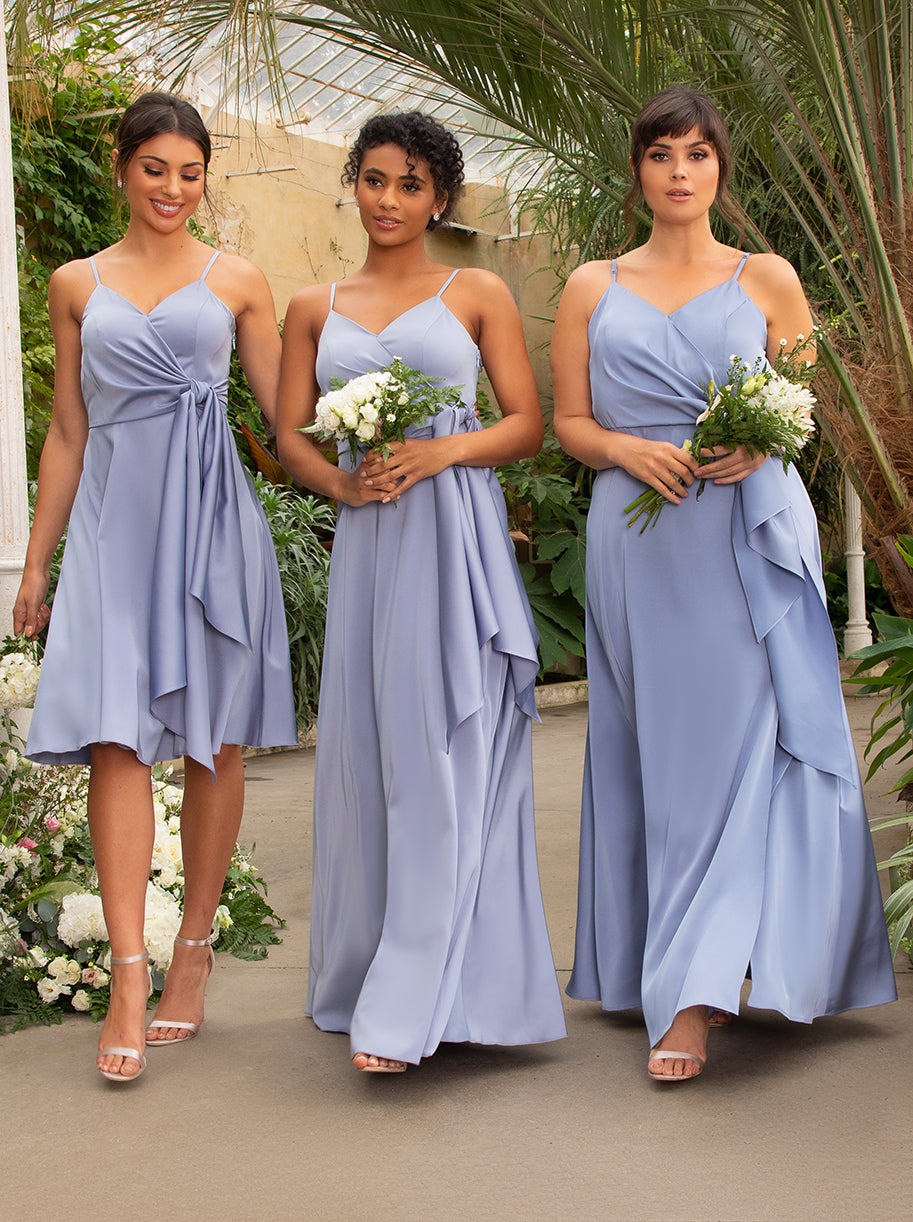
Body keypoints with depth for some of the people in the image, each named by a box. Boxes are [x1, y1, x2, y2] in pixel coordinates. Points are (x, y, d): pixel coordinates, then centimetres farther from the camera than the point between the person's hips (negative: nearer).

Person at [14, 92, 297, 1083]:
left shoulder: (236, 283, 10)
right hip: (114, 523, 0)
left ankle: (193, 949, 15)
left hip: (211, 521, 0)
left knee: (213, 741, 2)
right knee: (116, 737, -11)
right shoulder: (76, 286, 13)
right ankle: (129, 974, -11)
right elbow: (66, 432, 14)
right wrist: (37, 563, 12)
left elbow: (287, 415, 9)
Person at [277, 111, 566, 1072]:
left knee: (443, 756, -9)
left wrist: (440, 452, -12)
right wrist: (339, 481, -8)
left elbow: (528, 423, 4)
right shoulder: (315, 308, 15)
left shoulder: (477, 295, 7)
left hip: (456, 538, -3)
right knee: (362, 751, 3)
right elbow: (289, 434, 12)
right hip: (366, 543, 3)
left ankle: (409, 1009, -10)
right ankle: (363, 969, 16)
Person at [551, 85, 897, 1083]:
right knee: (650, 754, 4)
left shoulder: (767, 280, 10)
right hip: (638, 540, 1)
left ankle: (692, 997, -9)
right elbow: (568, 422, 10)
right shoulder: (593, 288, 12)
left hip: (750, 535, -1)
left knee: (737, 752, -9)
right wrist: (628, 450, -11)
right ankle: (652, 976, 15)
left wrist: (760, 444, -11)